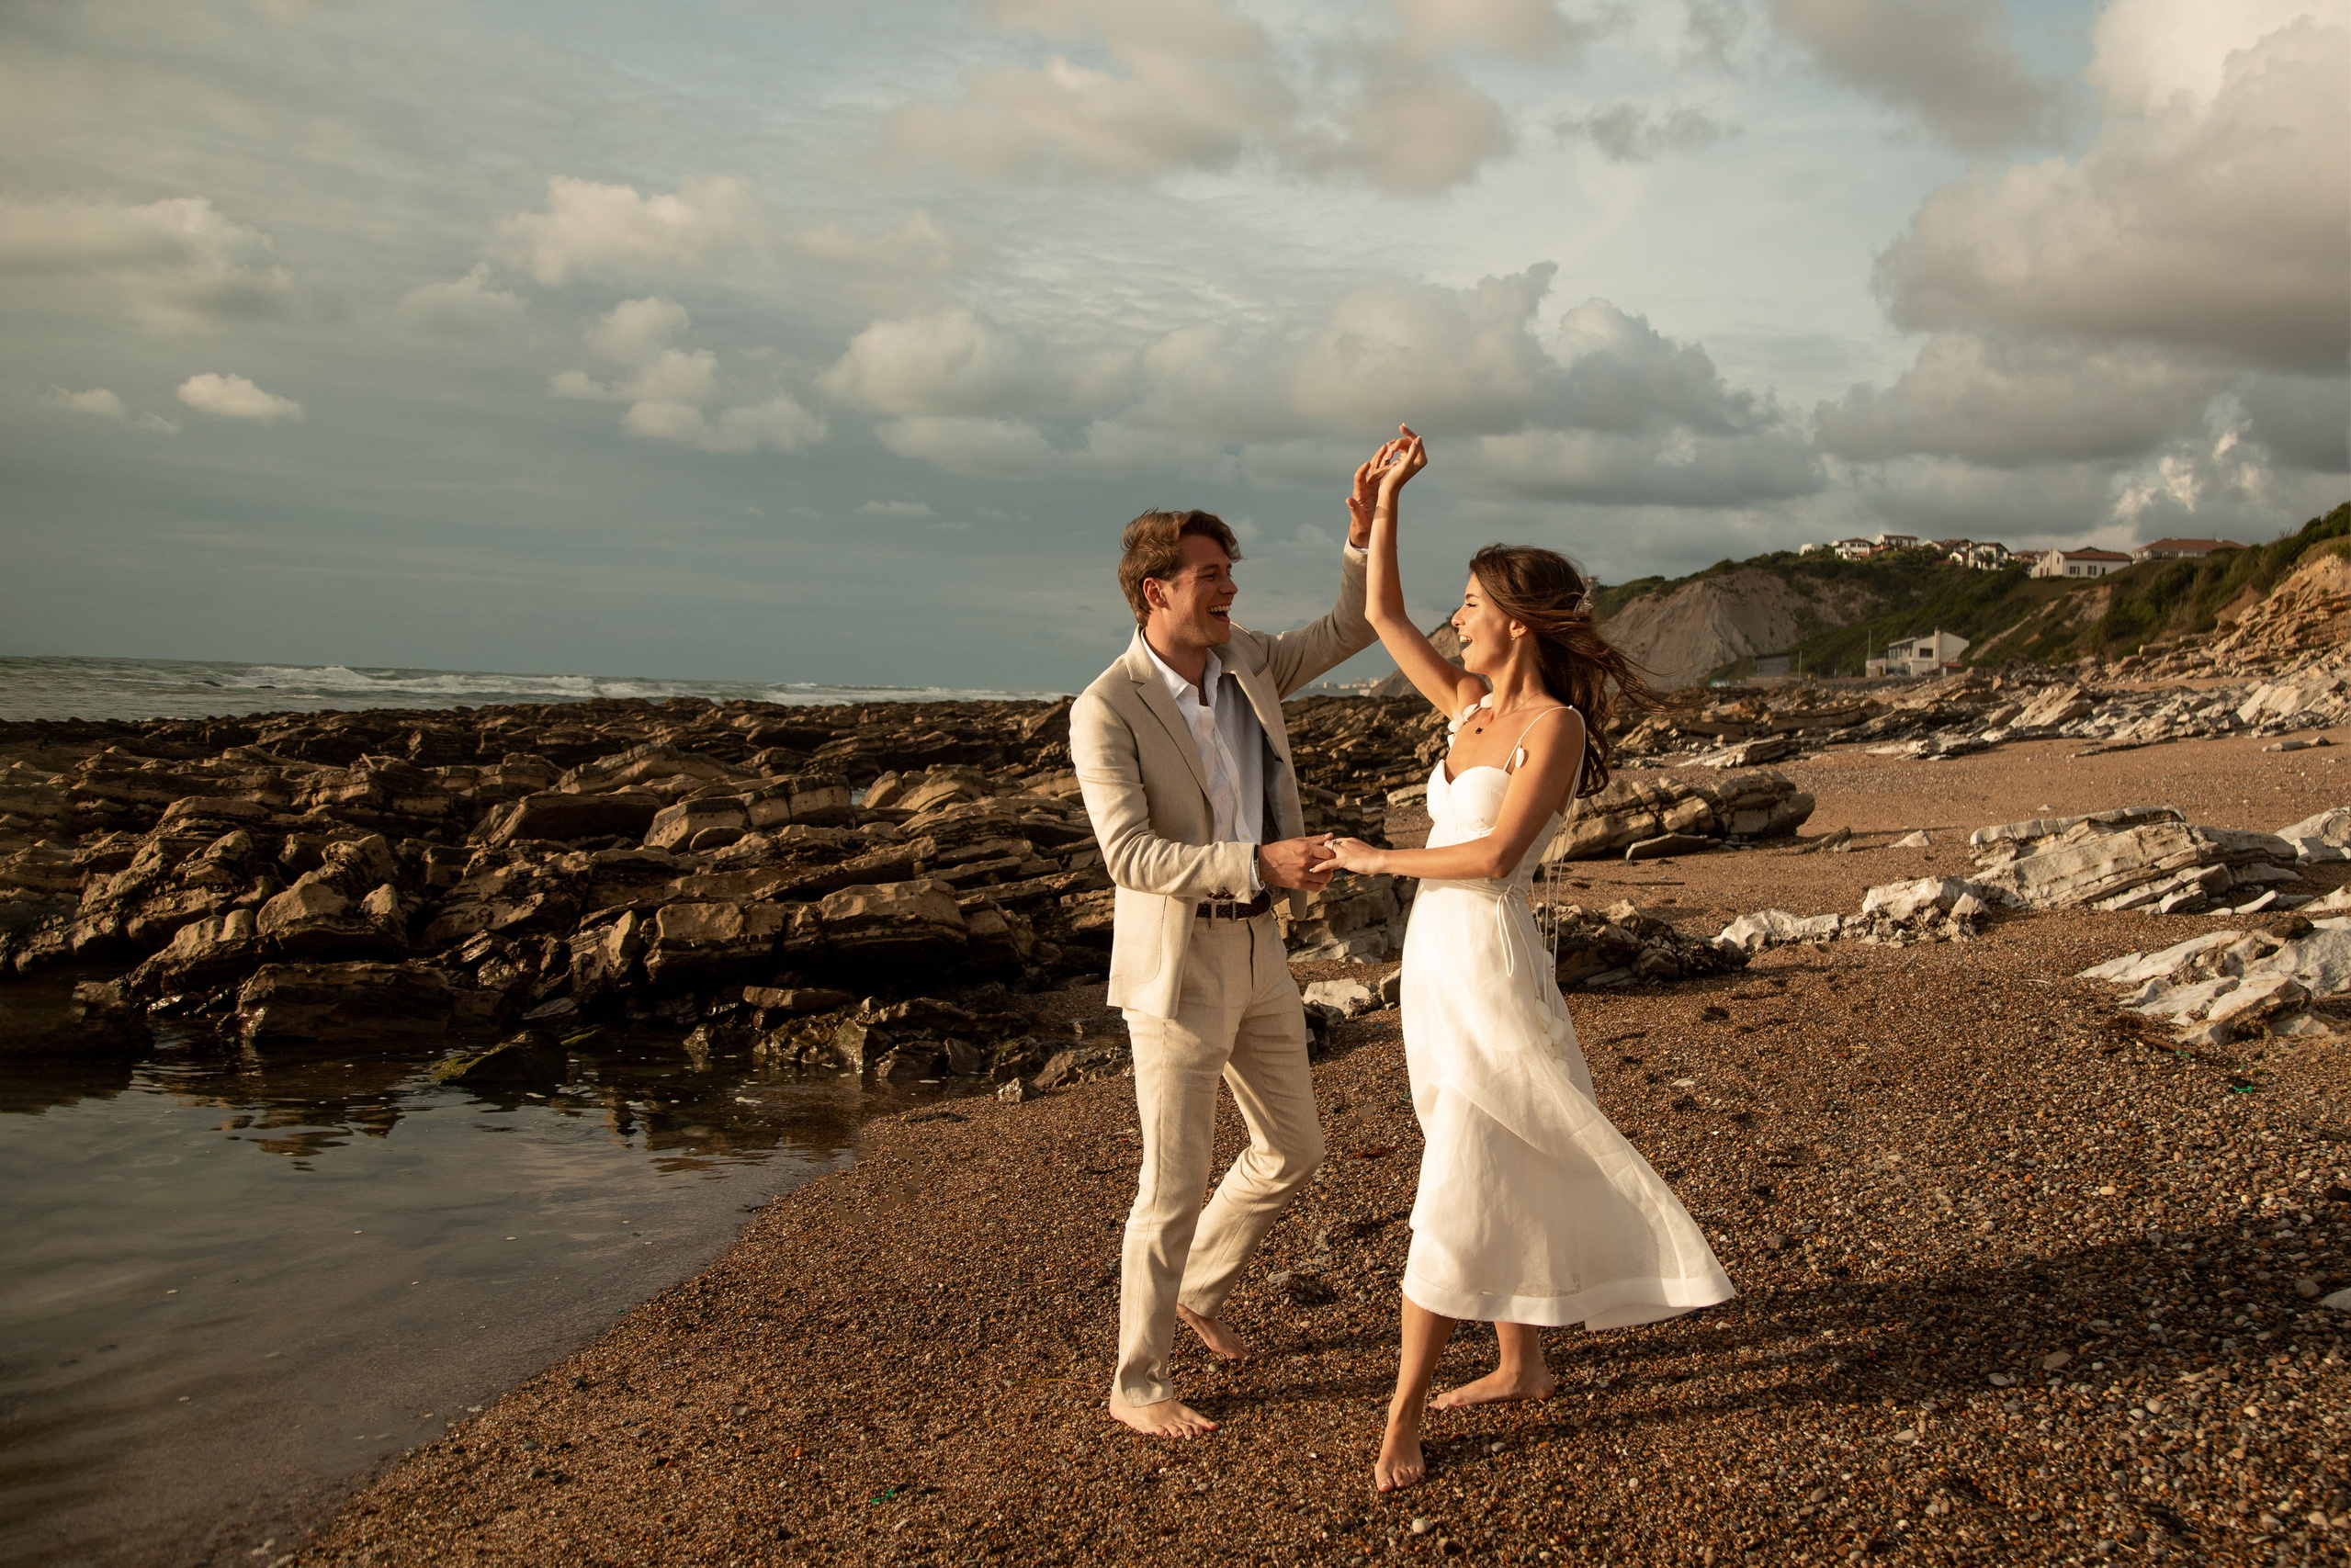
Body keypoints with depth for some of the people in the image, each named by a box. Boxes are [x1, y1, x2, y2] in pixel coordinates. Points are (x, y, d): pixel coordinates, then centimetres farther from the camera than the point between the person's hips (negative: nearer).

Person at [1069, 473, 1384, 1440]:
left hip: (1256, 948, 8)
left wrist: (1365, 529, -5)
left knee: (1292, 1149, 18)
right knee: (1174, 1186, 0)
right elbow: (1131, 857, -23)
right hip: (1174, 963, -7)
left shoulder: (1246, 663, 5)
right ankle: (1137, 1385, 19)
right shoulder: (1105, 712, -16)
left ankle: (1197, 1291, 41)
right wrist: (1259, 862, -31)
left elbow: (1352, 630, 11)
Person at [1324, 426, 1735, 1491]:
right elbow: (1383, 615, 11)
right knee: (1490, 1177, 17)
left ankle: (1403, 1417, 3)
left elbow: (1494, 855, -22)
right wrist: (1387, 499, 6)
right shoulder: (1470, 704, 8)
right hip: (1436, 962, 8)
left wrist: (1375, 860, -12)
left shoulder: (1555, 723, -14)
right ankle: (1522, 1368, 31)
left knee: (1457, 1194, -4)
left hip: (1488, 971, -8)